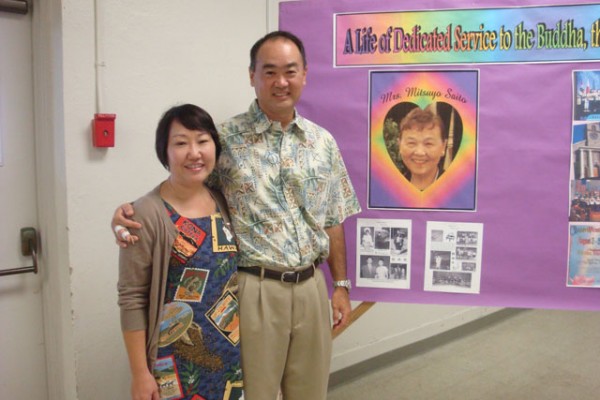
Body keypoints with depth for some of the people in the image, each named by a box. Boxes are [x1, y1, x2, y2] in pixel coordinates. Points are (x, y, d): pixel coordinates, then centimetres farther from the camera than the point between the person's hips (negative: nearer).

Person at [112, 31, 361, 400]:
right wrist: (129, 212, -21)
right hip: (254, 289, -4)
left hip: (311, 287, 5)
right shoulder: (226, 138, -7)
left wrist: (341, 285, 10)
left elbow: (333, 221, 11)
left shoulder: (324, 142, 6)